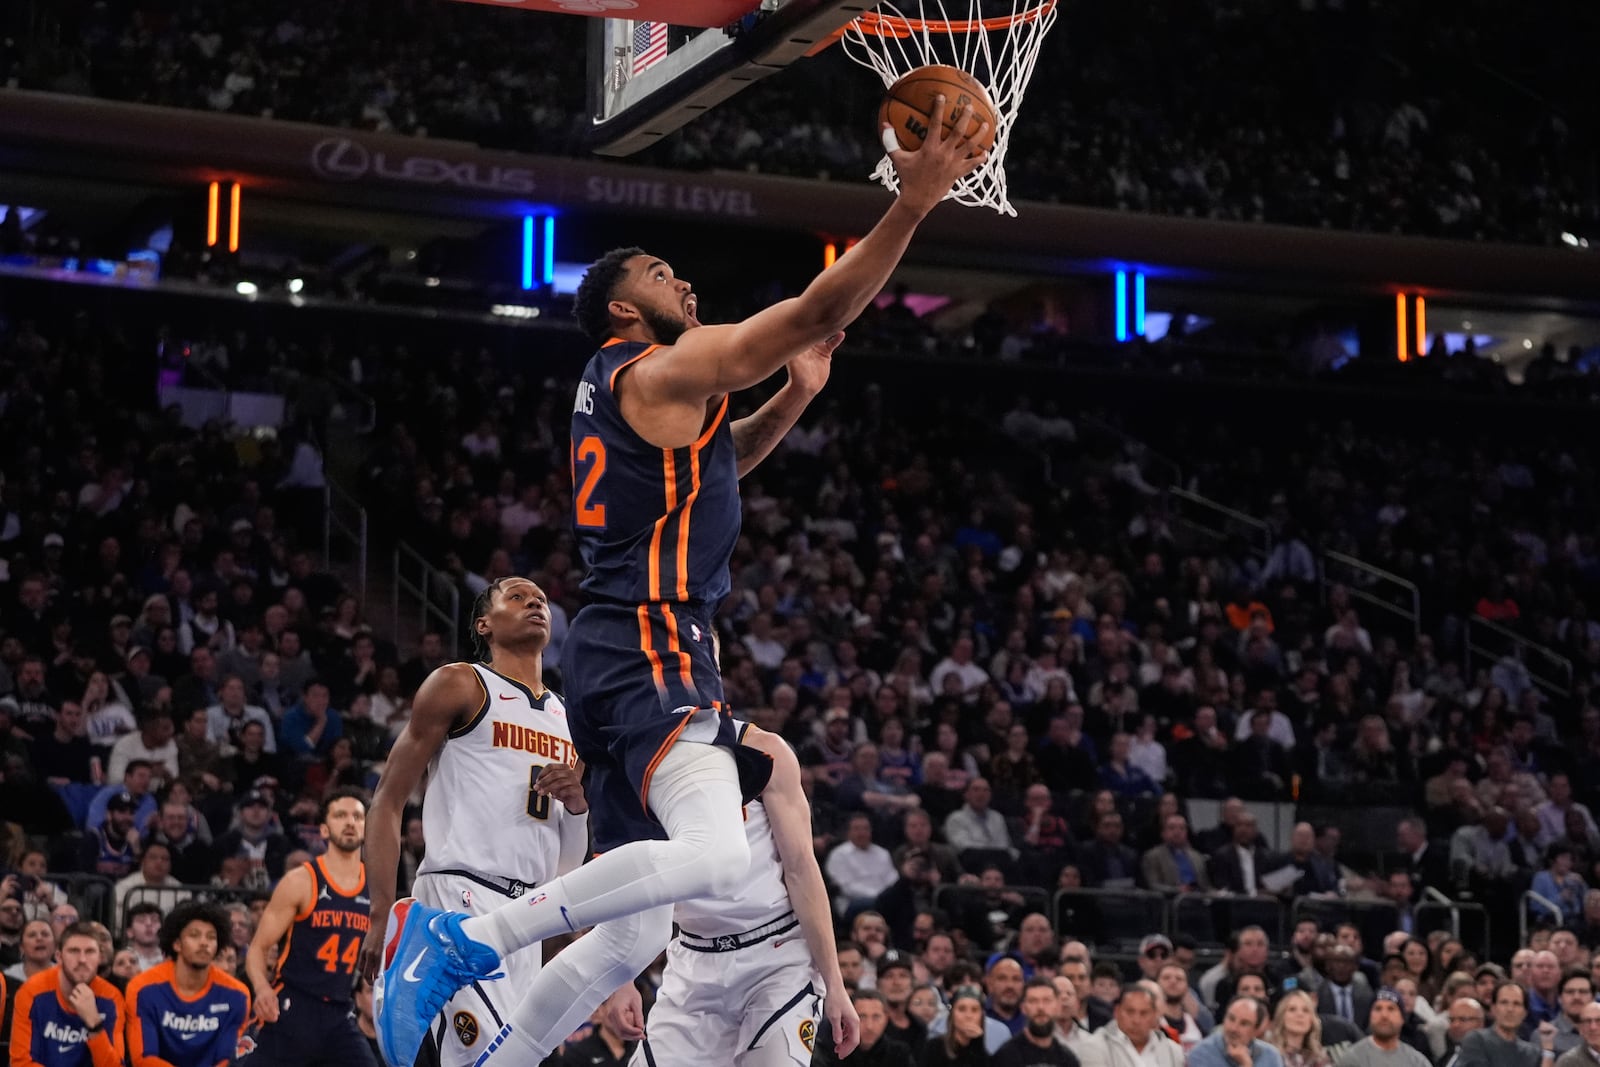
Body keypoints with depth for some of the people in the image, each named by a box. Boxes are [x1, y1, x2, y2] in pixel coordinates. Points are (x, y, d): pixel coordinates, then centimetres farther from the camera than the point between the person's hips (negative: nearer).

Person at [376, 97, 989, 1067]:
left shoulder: (624, 387, 23)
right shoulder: (664, 367, -6)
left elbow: (712, 469, 39)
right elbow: (821, 310, -13)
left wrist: (795, 398, 25)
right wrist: (914, 204, -12)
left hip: (632, 658, 11)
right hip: (654, 651, -11)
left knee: (637, 930, 12)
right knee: (717, 857, -30)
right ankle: (463, 940, -26)